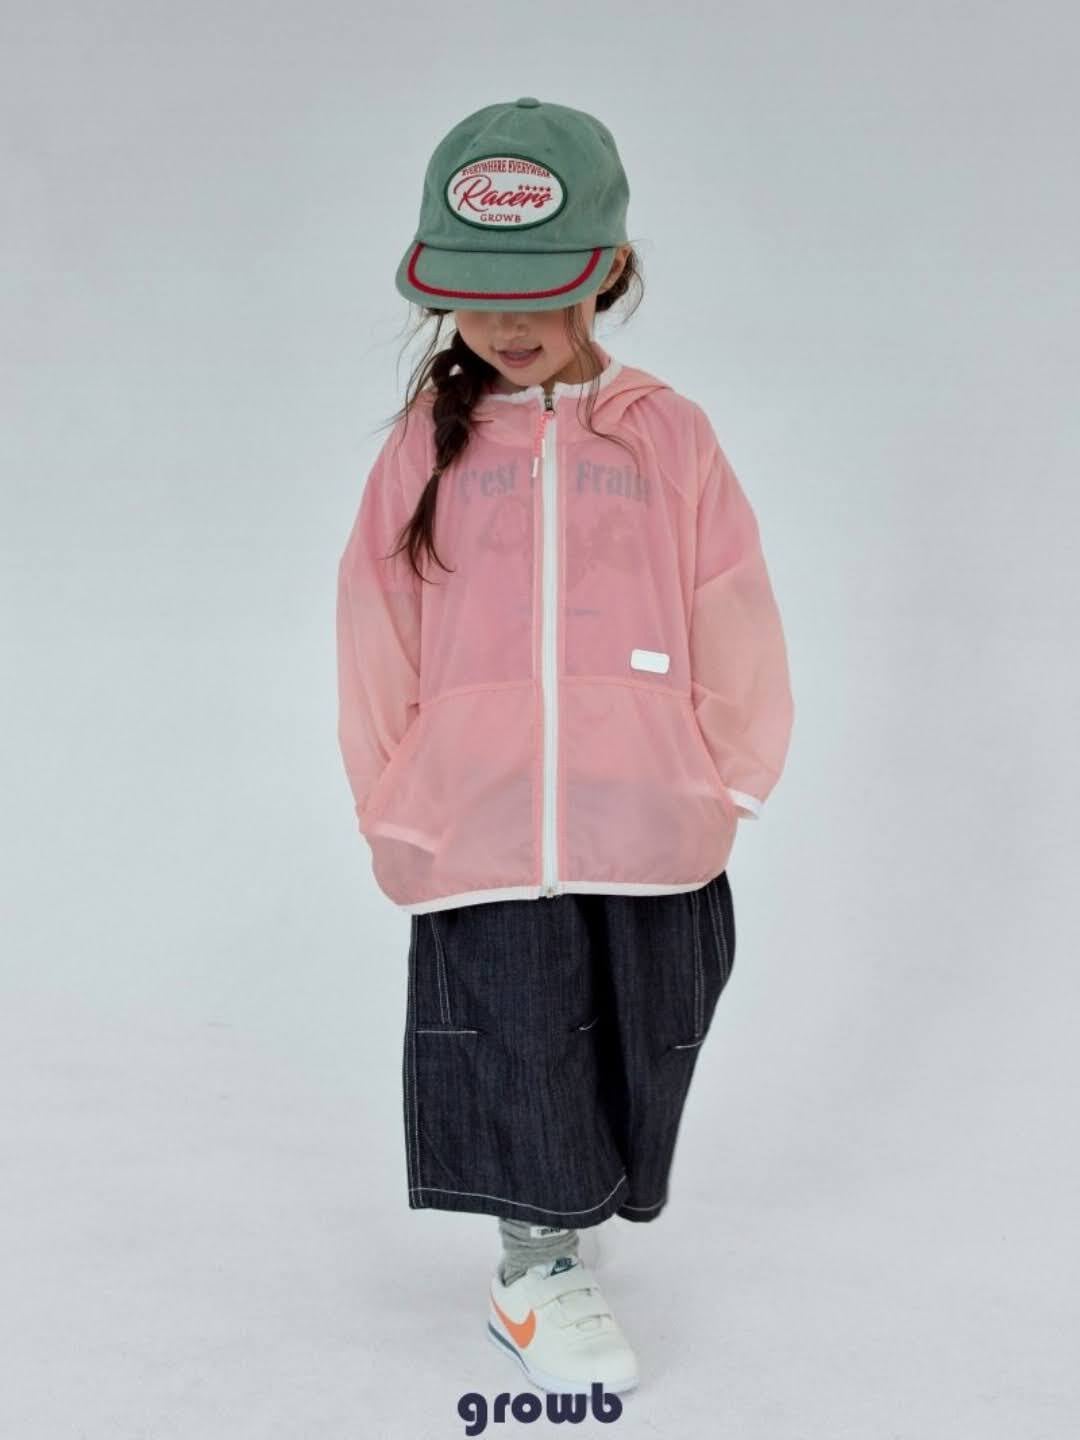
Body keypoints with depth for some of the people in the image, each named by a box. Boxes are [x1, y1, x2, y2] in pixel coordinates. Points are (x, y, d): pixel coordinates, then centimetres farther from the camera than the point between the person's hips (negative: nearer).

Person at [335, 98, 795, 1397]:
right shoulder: (426, 444, 2)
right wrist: (394, 814, 5)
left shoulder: (666, 436, -1)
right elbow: (377, 648, 6)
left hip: (645, 829, 1)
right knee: (515, 1047, 3)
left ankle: (554, 1230, 36)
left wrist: (721, 790, 3)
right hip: (476, 835, 0)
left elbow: (733, 631, 3)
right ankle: (534, 1274, 22)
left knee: (618, 1049, 12)